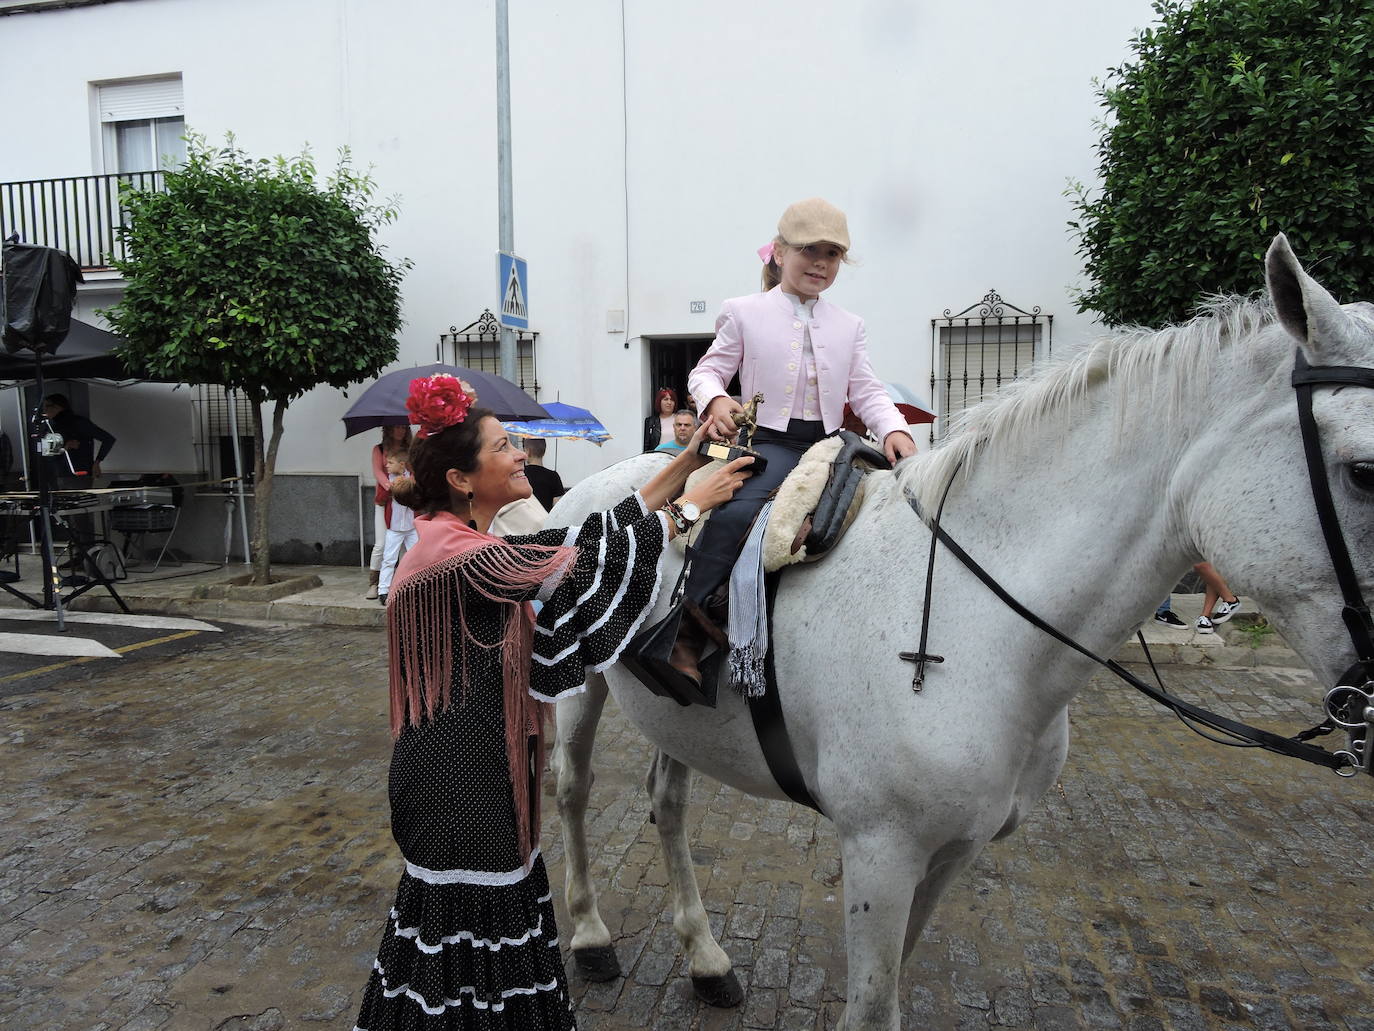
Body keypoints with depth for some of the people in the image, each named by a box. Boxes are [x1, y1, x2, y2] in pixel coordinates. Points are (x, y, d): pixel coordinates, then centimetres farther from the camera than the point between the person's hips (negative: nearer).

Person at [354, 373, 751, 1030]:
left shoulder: (481, 544, 8)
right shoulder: (452, 549, -21)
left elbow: (591, 540, 5)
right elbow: (580, 564, -25)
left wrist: (687, 465, 2)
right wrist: (689, 505, -16)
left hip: (488, 772, 9)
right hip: (459, 780, -9)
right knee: (467, 928, 7)